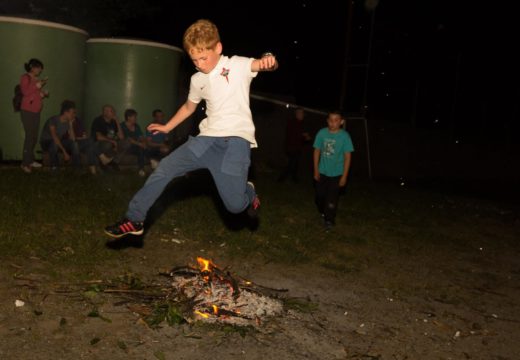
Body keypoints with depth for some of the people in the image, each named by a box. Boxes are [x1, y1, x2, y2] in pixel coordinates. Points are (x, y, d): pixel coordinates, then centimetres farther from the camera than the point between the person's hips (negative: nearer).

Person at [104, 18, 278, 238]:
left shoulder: (237, 65, -3)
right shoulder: (197, 80, 14)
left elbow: (260, 64, -20)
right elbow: (189, 107, 32)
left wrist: (268, 61, -44)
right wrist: (167, 127, 36)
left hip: (236, 139, -6)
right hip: (208, 139, 6)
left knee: (235, 204, -20)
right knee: (165, 168, -3)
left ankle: (249, 194, 19)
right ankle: (134, 220, 11)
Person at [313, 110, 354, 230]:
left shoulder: (344, 136, -15)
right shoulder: (322, 133, -9)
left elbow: (347, 157, -10)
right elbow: (317, 151, 1)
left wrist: (344, 176, -11)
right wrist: (316, 170, 1)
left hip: (336, 174, -2)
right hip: (322, 172, 3)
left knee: (332, 199, 2)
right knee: (320, 196, 14)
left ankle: (329, 220, 22)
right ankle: (323, 213, 41)